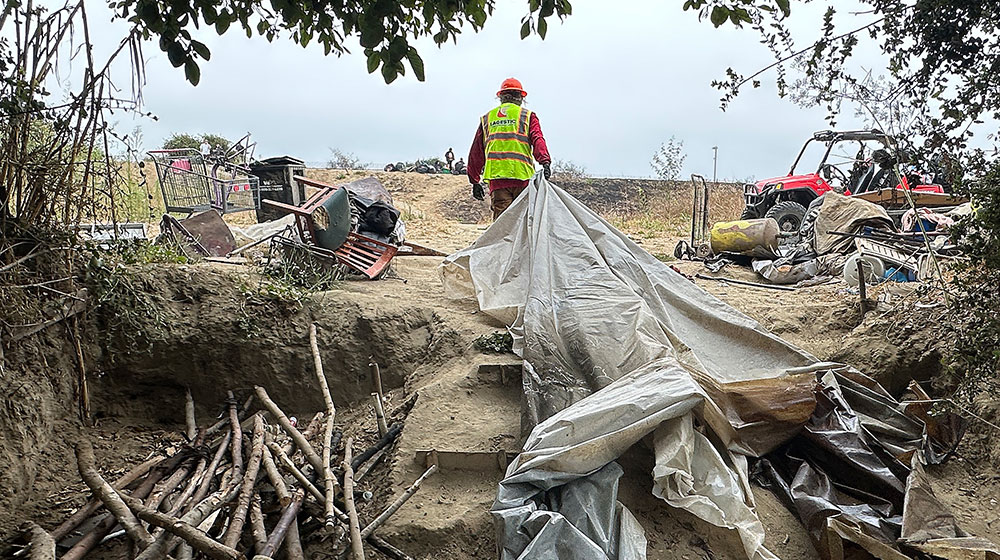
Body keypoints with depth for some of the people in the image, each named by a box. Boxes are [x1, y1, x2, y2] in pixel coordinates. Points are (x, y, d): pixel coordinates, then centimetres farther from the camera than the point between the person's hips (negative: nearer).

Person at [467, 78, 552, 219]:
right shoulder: (527, 116, 10)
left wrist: (474, 181, 24)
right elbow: (537, 141, -7)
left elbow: (476, 153, 20)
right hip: (522, 176, -2)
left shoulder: (486, 119, 19)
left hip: (496, 178, 2)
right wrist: (545, 162, -16)